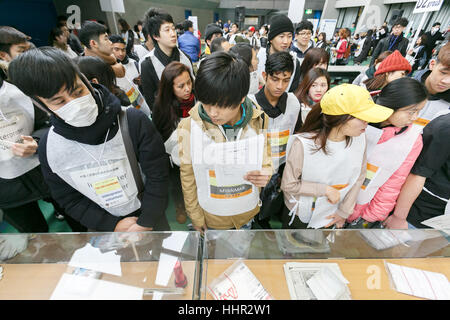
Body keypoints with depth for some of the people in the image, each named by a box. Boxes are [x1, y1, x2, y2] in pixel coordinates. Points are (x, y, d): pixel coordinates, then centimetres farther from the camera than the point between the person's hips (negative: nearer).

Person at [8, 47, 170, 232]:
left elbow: (157, 174, -20)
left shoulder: (133, 121, -25)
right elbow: (69, 199, -3)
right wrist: (112, 225, -10)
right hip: (102, 223, 2)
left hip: (148, 212, -1)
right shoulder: (48, 148, -13)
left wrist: (145, 223, -17)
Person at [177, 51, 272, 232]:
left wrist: (265, 175, -26)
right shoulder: (190, 127, -22)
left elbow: (266, 162, -2)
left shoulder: (259, 121, -17)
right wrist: (195, 217, -1)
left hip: (247, 212, 2)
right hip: (211, 217, -1)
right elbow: (188, 177, -11)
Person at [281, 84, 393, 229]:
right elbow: (288, 185, -22)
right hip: (299, 216, -3)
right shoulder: (303, 144, -31)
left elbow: (359, 176, -3)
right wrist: (326, 190, -23)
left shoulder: (359, 138, -17)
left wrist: (344, 211, 1)